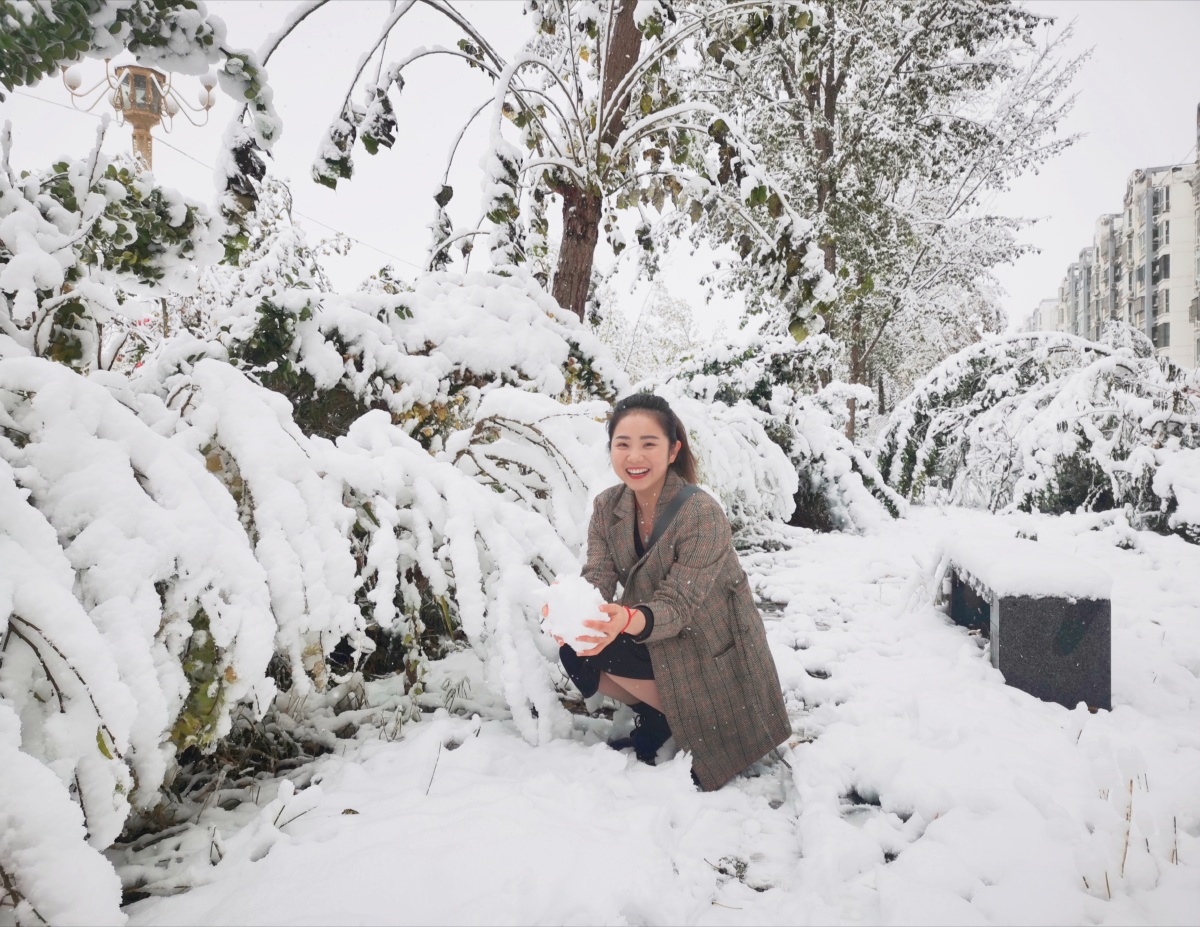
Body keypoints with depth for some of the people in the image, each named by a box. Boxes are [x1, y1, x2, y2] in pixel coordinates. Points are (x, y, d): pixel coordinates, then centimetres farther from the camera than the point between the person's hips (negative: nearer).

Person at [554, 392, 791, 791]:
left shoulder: (702, 513, -27)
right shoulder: (608, 506, -8)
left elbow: (677, 606, -29)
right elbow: (597, 580, -17)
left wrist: (629, 621, -51)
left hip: (712, 649, -6)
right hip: (656, 640, 6)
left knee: (596, 652, -20)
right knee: (573, 650, -14)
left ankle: (679, 717, 3)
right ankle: (654, 716, 9)